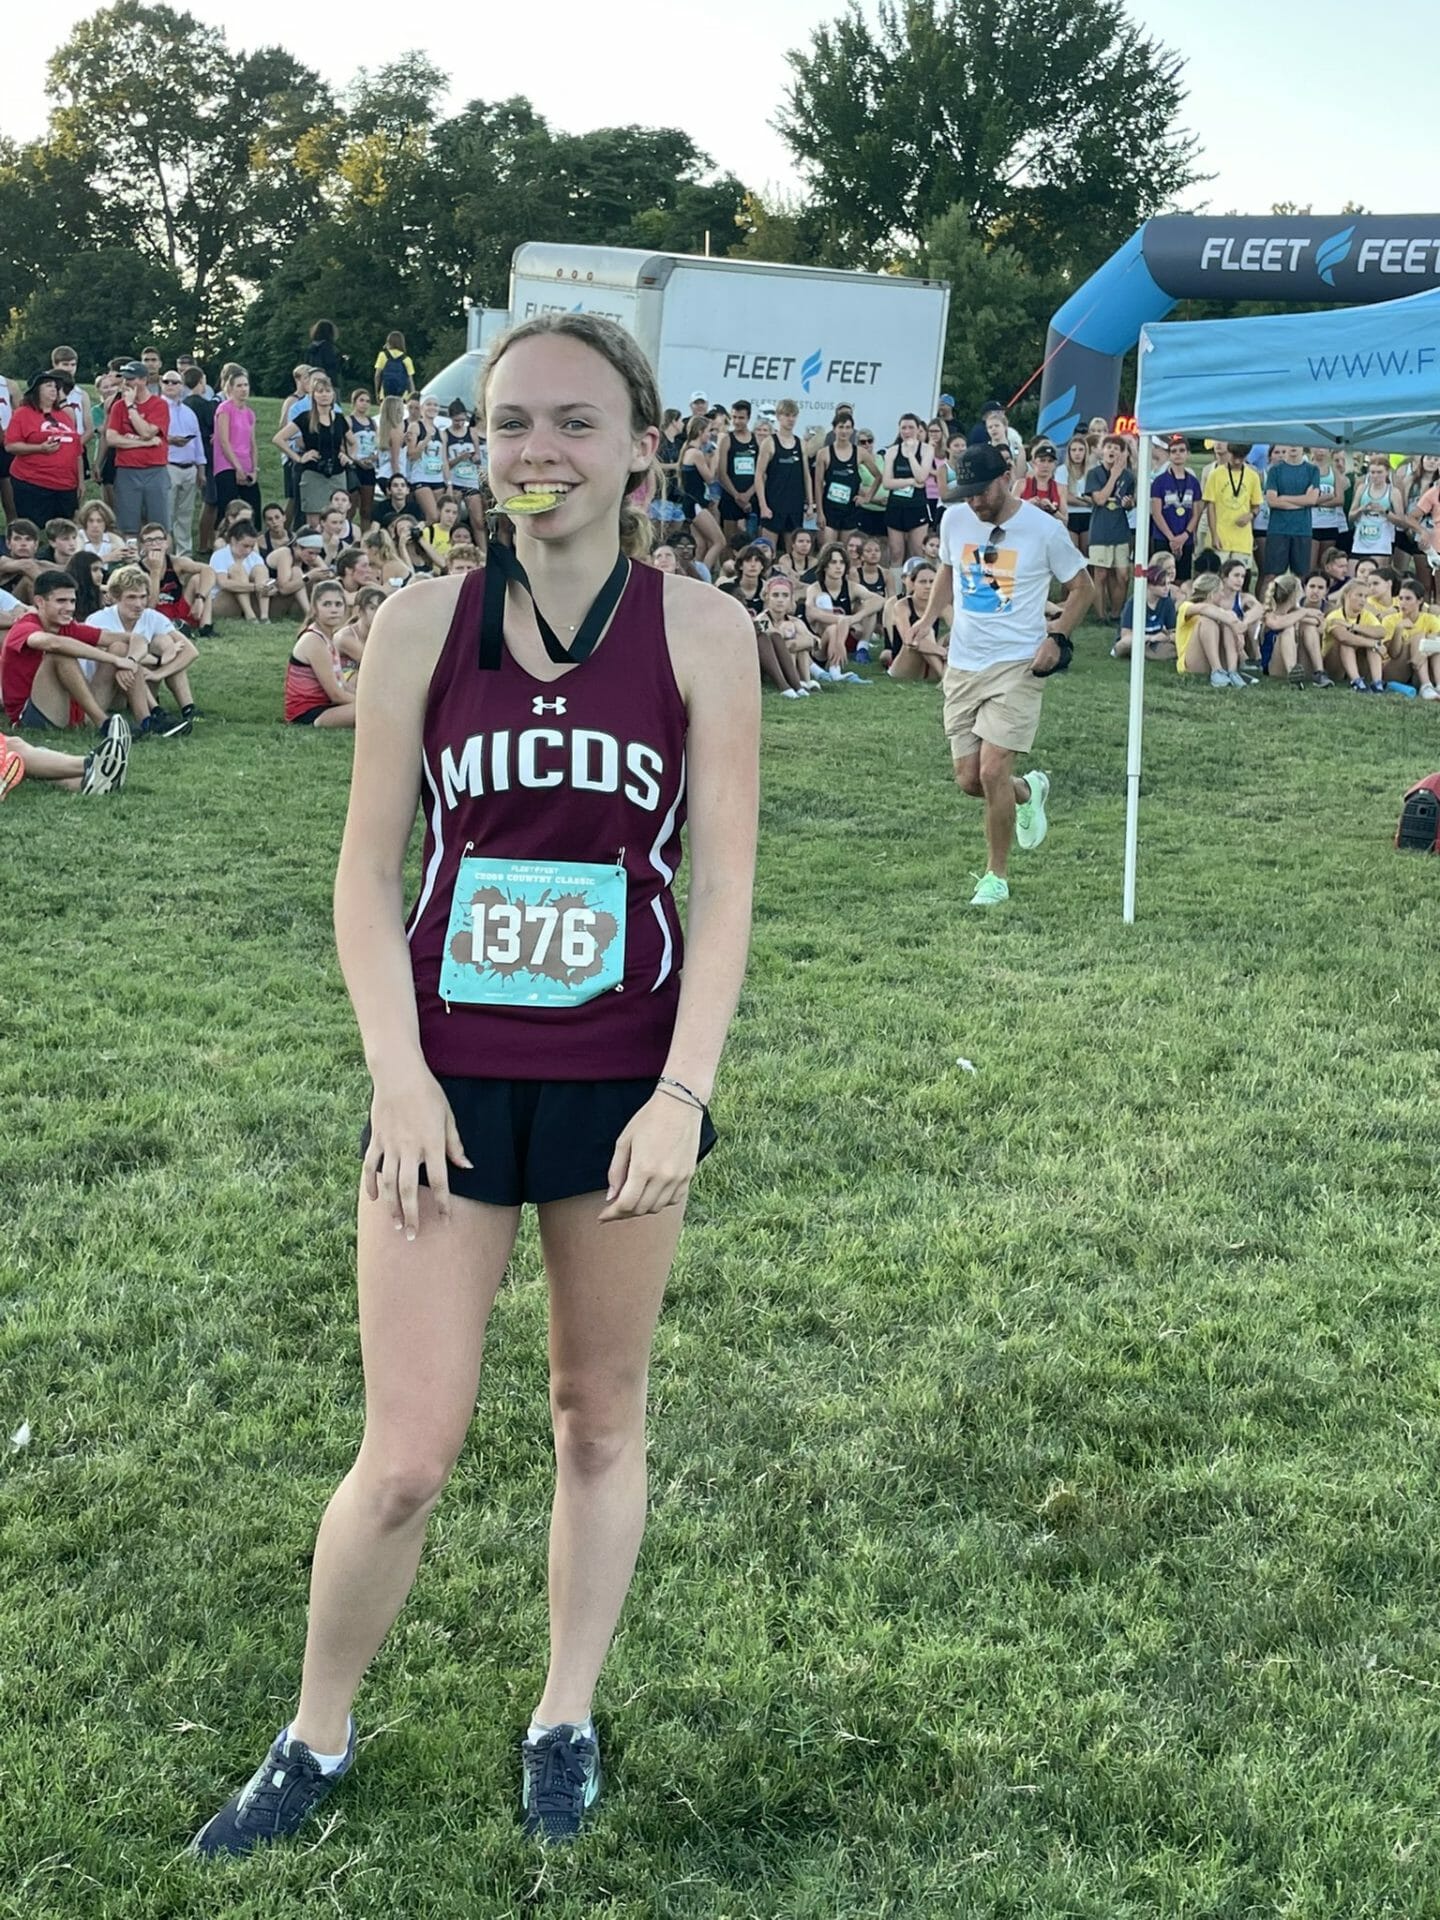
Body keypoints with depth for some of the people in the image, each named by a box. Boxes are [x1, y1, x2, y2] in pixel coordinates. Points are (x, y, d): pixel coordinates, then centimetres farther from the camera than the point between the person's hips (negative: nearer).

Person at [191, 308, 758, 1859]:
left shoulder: (699, 631, -4)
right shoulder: (423, 624, -2)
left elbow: (725, 881, -4)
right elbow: (367, 873, 0)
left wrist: (682, 1093, -11)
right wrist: (401, 1077, -8)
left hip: (625, 1082, 0)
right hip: (449, 1081, 0)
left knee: (599, 1422, 14)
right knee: (405, 1458, 2)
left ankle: (564, 1717, 34)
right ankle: (316, 1738, 25)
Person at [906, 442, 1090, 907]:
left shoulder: (1044, 529, -9)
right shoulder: (954, 520, 3)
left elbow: (1081, 586, 3)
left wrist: (1057, 637, -11)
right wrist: (929, 617, 7)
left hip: (1017, 665, -5)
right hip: (962, 665, 5)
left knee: (992, 771, -14)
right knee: (967, 780, 5)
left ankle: (997, 877, 3)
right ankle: (1029, 791, 39)